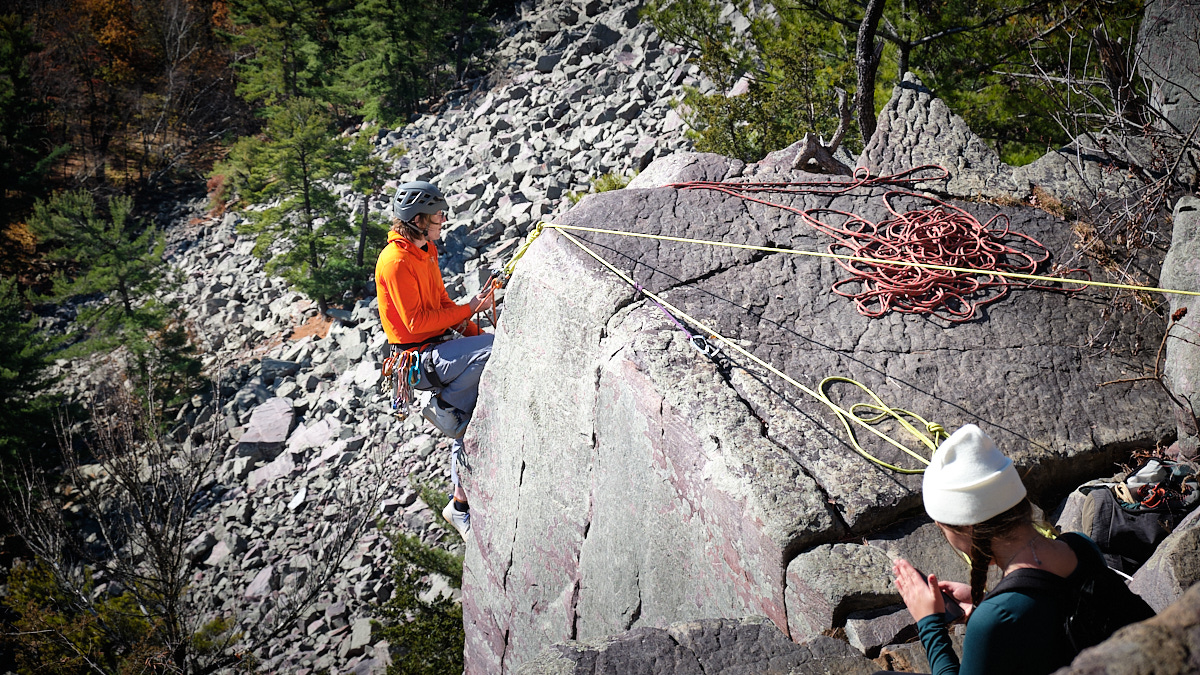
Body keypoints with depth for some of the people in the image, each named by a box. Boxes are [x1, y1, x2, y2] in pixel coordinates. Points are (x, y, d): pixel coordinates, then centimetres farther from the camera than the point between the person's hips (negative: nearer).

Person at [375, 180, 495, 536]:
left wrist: (475, 334, 5)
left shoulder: (426, 252, 12)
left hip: (442, 348, 9)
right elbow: (417, 321, -21)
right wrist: (469, 309, -15)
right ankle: (445, 408, -5)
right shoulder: (396, 261, -19)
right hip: (419, 359, -9)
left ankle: (460, 505, 14)